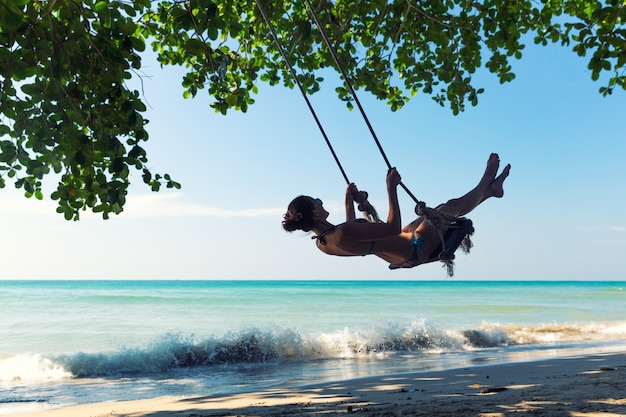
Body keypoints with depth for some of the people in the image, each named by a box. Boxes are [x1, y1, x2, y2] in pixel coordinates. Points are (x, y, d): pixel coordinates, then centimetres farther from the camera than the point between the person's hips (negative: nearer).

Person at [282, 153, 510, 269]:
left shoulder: (322, 241, -5)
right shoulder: (342, 234, -37)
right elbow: (392, 228, -33)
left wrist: (349, 201, 18)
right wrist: (391, 188, -29)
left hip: (401, 257, 9)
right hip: (415, 251, -9)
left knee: (438, 211, 23)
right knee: (453, 206, 7)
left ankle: (490, 189, 41)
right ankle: (487, 180, 36)